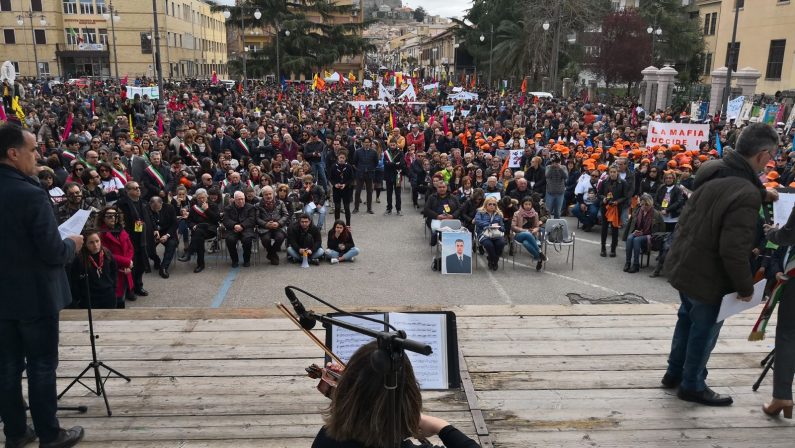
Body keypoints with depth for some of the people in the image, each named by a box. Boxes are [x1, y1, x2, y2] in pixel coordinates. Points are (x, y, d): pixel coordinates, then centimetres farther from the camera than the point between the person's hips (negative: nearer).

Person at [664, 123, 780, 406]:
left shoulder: (713, 171, -5)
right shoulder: (746, 195, -30)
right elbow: (734, 251, -30)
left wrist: (761, 195, 22)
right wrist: (746, 287, -16)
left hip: (682, 264, 8)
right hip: (707, 277, -8)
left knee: (688, 318, 26)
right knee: (705, 329, 12)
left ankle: (675, 373, 42)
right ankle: (692, 385, 31)